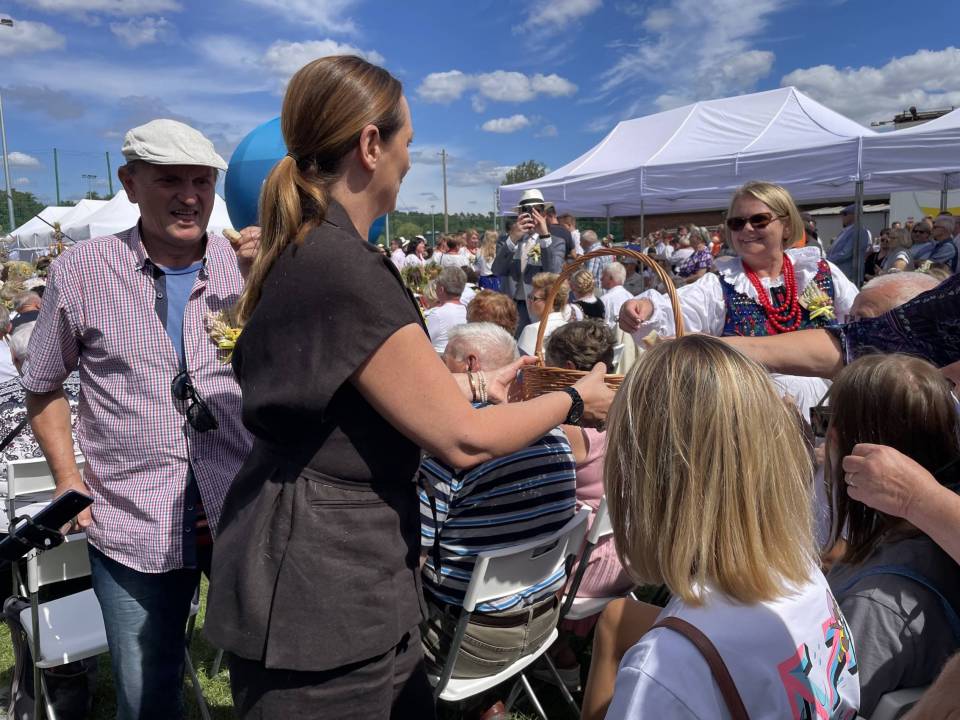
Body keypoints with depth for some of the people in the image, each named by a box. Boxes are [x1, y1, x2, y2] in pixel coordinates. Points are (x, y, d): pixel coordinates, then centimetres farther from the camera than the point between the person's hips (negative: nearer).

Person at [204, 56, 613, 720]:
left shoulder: (302, 254, 7)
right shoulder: (343, 268, -24)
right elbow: (462, 440, -22)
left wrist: (479, 384, 18)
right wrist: (574, 400, -6)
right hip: (323, 597, -9)